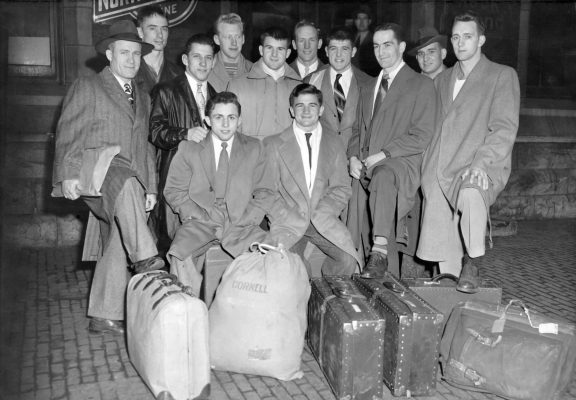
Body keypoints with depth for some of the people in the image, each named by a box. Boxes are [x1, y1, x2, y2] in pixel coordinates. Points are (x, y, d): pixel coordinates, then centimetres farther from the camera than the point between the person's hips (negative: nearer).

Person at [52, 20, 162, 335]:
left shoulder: (142, 97, 24)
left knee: (117, 247, -1)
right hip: (92, 174, -5)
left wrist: (149, 188, 16)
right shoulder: (87, 87, 8)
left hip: (129, 183, 5)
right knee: (124, 181, -39)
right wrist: (68, 173, -12)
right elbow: (67, 133, 1)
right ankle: (145, 258, -42)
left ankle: (104, 315, 8)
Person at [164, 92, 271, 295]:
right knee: (180, 254, -30)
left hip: (241, 223, 0)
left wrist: (248, 217, -7)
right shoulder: (189, 148, 8)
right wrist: (202, 217, -6)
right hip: (201, 222, 0)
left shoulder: (254, 148, 12)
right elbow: (173, 191, 7)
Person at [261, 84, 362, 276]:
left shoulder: (334, 144, 11)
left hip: (323, 220, 2)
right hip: (288, 221, -2)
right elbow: (266, 191, 3)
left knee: (348, 259, -22)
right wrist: (289, 219, -11)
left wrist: (319, 216, -8)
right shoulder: (274, 144, 5)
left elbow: (341, 189, 8)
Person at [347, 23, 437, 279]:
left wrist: (383, 154, -13)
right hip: (365, 169, 7)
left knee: (383, 177, -39)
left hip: (400, 163, -7)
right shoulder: (367, 89, 27)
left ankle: (380, 253, -42)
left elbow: (422, 136, -4)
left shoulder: (422, 86, 5)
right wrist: (354, 157, 5)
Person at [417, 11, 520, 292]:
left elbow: (505, 129, -5)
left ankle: (472, 263, -19)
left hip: (481, 169, -5)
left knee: (470, 195, -37)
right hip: (440, 172, 5)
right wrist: (427, 168, 10)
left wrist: (482, 162, -20)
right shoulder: (442, 80, 23)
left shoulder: (503, 76, 6)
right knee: (443, 251, -2)